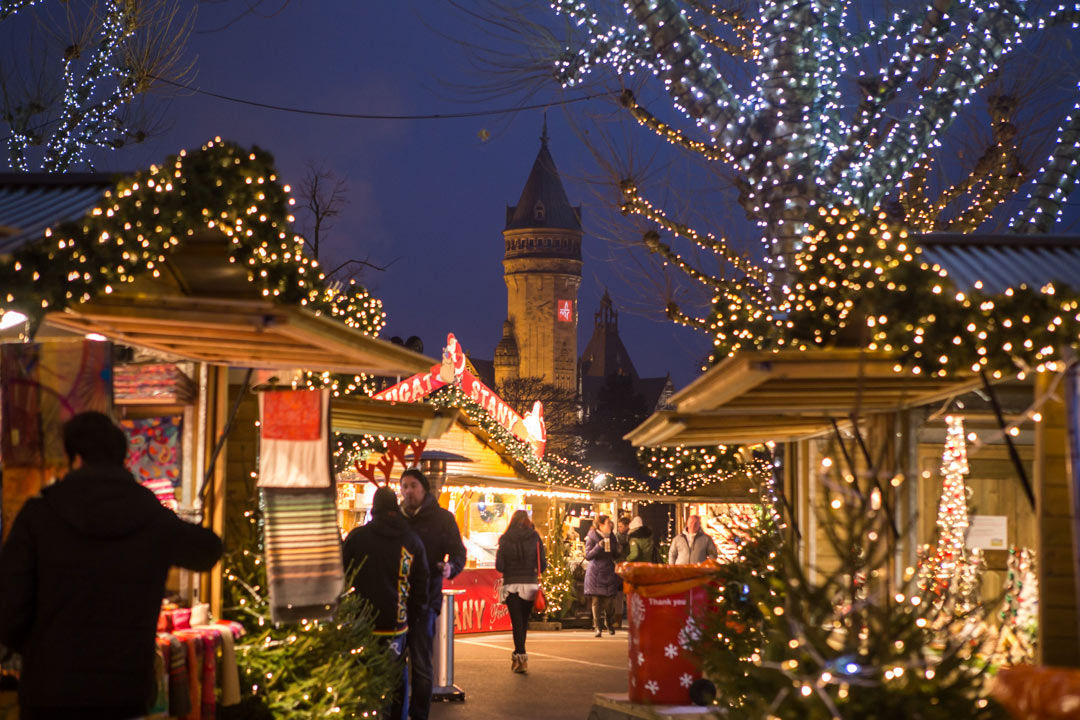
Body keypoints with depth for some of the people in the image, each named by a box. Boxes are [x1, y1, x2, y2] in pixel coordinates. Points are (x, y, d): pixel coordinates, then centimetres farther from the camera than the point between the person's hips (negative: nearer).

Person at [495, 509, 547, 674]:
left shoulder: (505, 540, -3)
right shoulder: (534, 537, -1)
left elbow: (499, 566, -6)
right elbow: (543, 564, -3)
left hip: (511, 585, -1)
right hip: (530, 584, 1)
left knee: (517, 622, 1)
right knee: (524, 621, 16)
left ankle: (520, 657, -9)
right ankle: (518, 654, 26)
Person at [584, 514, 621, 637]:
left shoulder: (612, 537, 9)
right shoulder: (592, 537, -4)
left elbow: (616, 555, 17)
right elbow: (588, 555, -10)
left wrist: (617, 551, -6)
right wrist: (598, 547, -23)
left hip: (609, 572, 3)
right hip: (595, 573, -3)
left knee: (609, 601, -1)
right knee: (596, 602, -5)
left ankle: (610, 624, 21)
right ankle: (598, 627, 1)